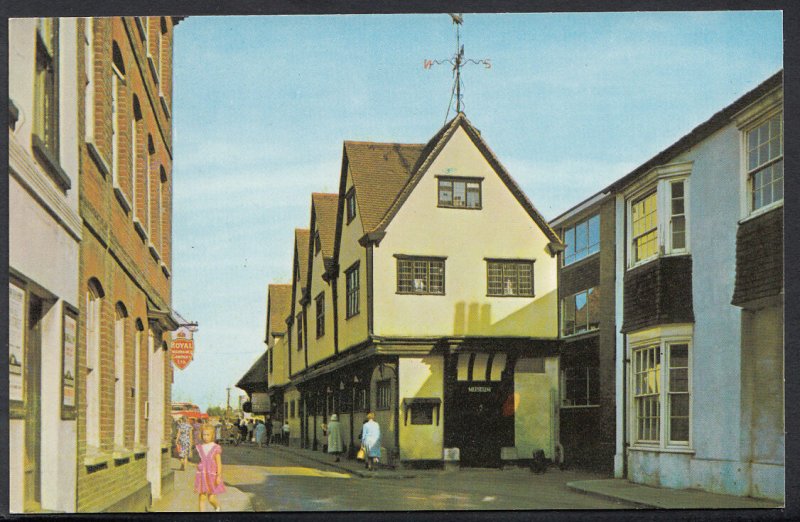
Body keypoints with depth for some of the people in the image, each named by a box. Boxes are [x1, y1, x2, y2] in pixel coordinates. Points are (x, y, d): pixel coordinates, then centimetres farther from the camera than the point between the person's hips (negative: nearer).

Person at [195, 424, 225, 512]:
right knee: (201, 497, -2)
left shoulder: (216, 448, -6)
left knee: (211, 499, 0)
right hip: (202, 475, 3)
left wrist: (219, 476, -14)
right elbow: (200, 461, 13)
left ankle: (217, 507, 32)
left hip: (212, 475, -3)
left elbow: (219, 463, -7)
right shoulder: (200, 447, 5)